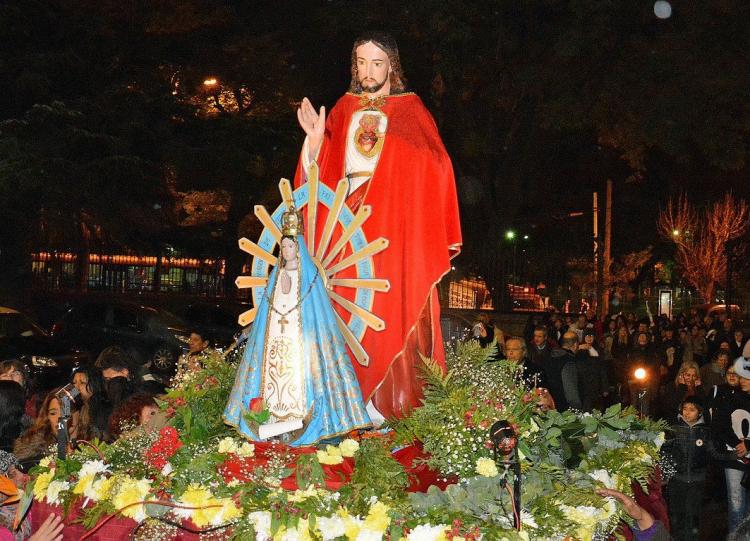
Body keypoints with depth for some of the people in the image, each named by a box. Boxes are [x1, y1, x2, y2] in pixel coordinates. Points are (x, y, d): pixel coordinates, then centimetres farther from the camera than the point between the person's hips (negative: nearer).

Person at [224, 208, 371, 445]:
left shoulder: (310, 275, 1)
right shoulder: (276, 275, 14)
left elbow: (317, 310, -2)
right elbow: (267, 309, 16)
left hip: (300, 338, -4)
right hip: (275, 339, 4)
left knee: (298, 379, -10)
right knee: (274, 376, -1)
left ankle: (298, 424, -6)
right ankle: (276, 423, 3)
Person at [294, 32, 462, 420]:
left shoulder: (410, 110, 7)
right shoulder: (343, 109, 15)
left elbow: (435, 168, -3)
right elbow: (321, 172, 9)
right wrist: (315, 139, -6)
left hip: (393, 229, -3)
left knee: (391, 314, -8)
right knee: (347, 317, -1)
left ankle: (391, 404, -4)